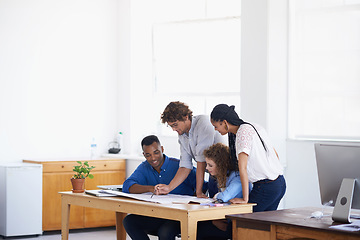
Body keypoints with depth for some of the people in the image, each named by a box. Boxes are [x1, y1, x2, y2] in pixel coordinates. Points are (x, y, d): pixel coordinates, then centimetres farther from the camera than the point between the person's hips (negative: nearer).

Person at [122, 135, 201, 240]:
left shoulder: (179, 166, -6)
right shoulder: (144, 168, 8)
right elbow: (127, 186, -8)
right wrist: (150, 188, -25)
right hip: (155, 217, 5)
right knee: (128, 221, -17)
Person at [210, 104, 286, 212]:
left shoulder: (243, 133, -16)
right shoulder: (254, 127, 11)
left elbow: (242, 167, -22)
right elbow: (275, 154, 18)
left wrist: (245, 199, -22)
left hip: (266, 189, -9)